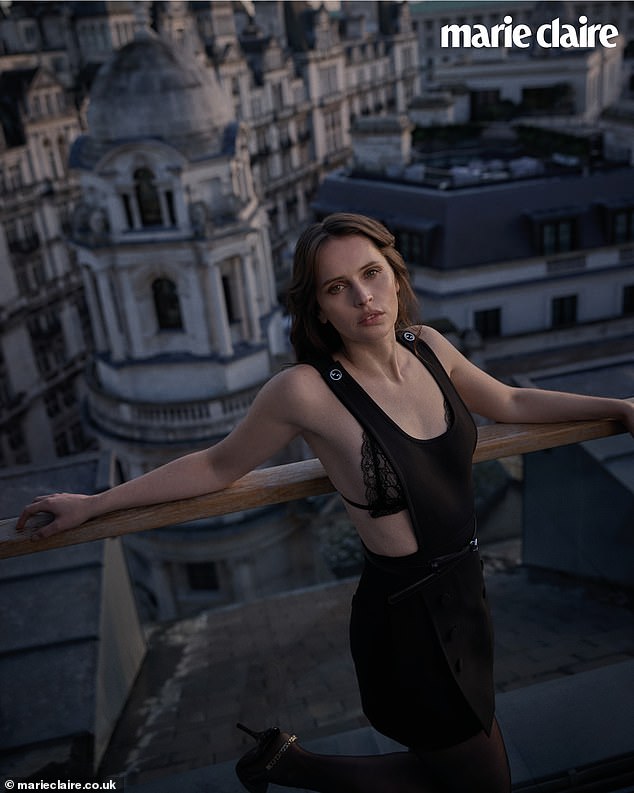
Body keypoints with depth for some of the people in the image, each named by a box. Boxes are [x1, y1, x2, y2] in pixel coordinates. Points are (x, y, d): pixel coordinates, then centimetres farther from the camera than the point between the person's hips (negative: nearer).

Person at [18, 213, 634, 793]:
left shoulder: (427, 347, -5)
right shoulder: (307, 391, -23)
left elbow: (509, 402, 12)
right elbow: (217, 466, -10)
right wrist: (91, 504, -7)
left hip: (463, 593, 7)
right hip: (406, 617, -7)